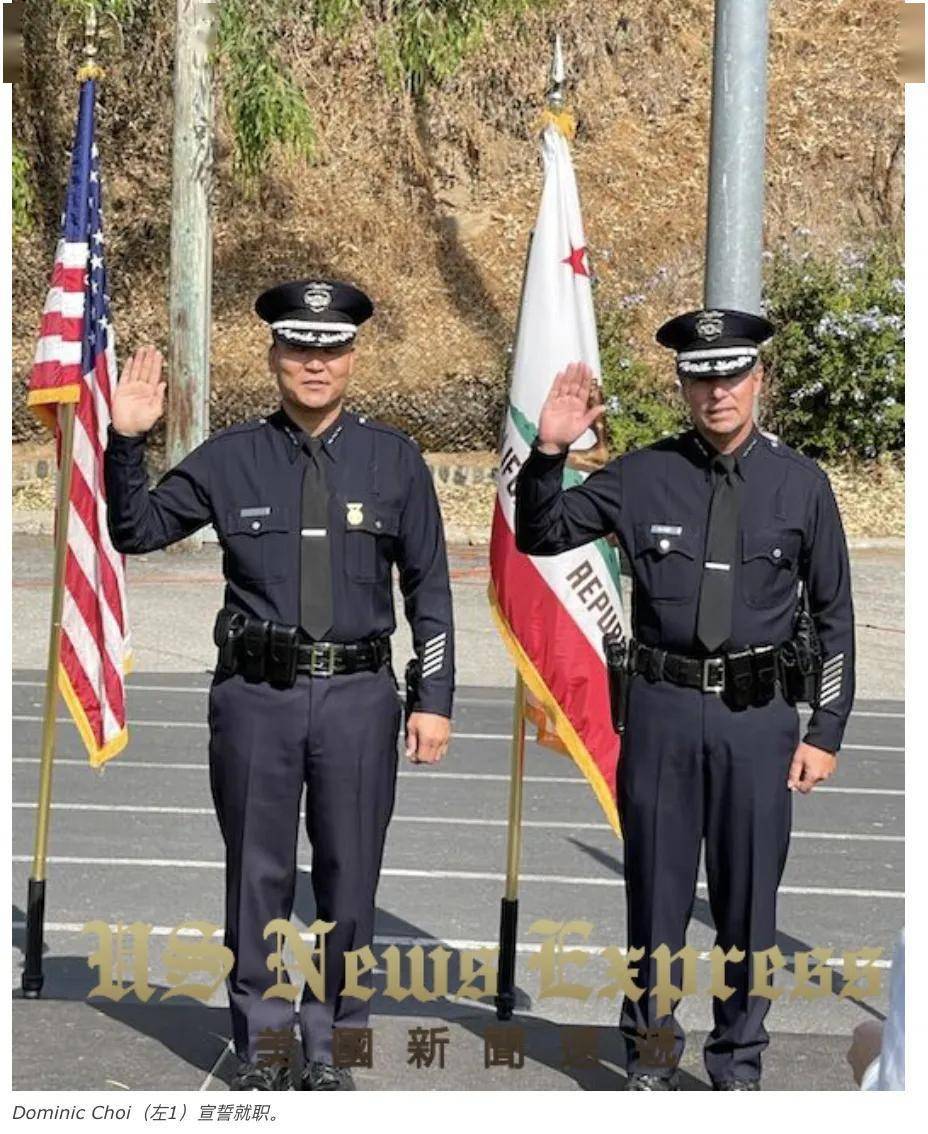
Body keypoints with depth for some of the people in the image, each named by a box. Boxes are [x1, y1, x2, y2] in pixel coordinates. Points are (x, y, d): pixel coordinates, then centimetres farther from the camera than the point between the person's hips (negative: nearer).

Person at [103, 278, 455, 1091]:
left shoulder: (394, 460, 3)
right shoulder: (231, 457, 3)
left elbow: (429, 587, 6)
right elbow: (137, 531, 8)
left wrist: (434, 699, 2)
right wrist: (127, 441, -8)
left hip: (358, 695, 0)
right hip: (256, 695, 0)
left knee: (350, 881, 7)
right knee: (258, 878, 7)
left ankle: (332, 1044, 22)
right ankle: (263, 1046, 21)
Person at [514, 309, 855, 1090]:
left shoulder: (801, 484, 1)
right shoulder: (643, 475, 1)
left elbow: (834, 615, 6)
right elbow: (541, 536, 6)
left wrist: (827, 732, 3)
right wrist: (549, 453, -11)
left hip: (759, 712, 0)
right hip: (663, 707, 0)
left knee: (749, 894, 8)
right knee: (657, 889, 9)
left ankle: (739, 1062, 23)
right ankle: (651, 1053, 24)